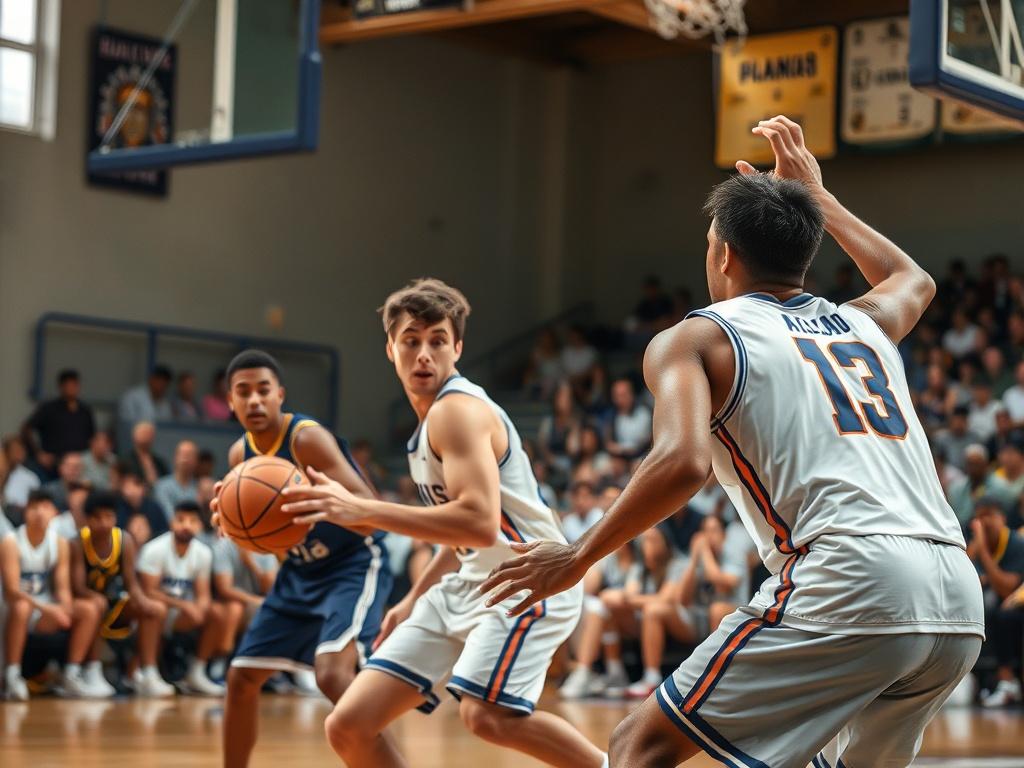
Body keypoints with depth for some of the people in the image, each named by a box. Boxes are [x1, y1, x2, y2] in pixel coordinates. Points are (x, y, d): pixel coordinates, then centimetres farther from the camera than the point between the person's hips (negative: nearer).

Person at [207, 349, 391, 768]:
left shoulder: (307, 438, -24)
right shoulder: (240, 455, -1)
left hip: (355, 564, -8)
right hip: (301, 570, 8)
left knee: (333, 675, -29)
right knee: (242, 677, 10)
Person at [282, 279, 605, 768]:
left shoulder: (457, 409, -14)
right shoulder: (433, 417, 15)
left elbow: (480, 524, -29)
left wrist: (363, 511, -31)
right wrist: (414, 600, 25)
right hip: (469, 582, 9)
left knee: (487, 714, -34)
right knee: (349, 726, 0)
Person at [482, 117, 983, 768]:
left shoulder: (694, 340, 10)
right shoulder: (864, 325, 26)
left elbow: (683, 462, -10)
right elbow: (914, 280, 52)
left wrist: (577, 557, 1)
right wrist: (818, 195, 56)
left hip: (848, 581, -6)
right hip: (960, 603, 6)